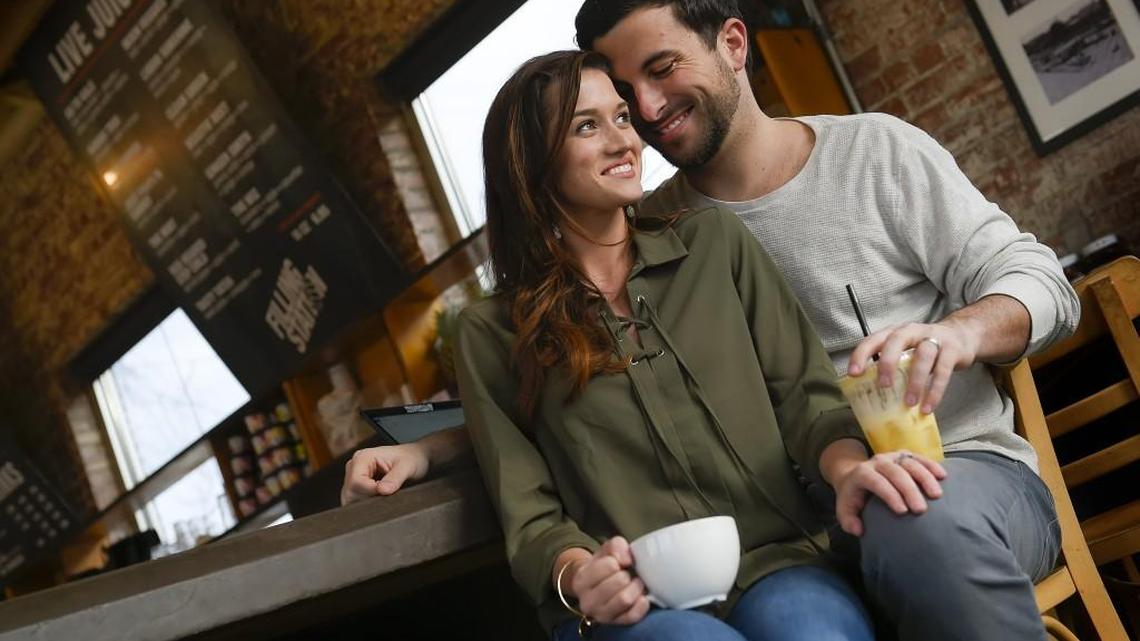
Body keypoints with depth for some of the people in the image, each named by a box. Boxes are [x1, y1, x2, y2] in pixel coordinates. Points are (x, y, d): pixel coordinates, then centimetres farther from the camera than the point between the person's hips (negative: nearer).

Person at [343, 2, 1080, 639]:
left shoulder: (875, 150, 3)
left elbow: (1038, 282, 1)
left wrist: (963, 330, -22)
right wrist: (430, 449, 1)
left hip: (961, 469, -1)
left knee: (927, 524, -40)